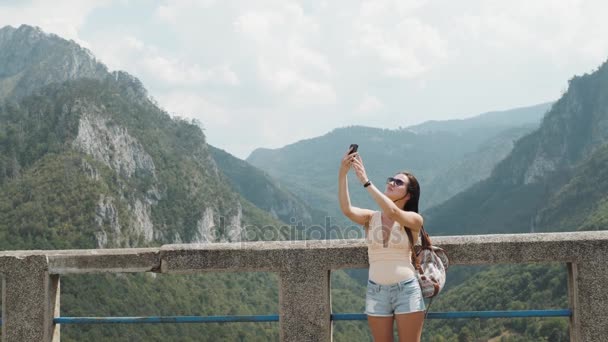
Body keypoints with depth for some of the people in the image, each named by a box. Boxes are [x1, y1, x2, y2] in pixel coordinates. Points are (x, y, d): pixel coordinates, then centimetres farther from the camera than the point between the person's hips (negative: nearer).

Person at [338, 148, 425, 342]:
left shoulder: (414, 219, -3)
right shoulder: (371, 218, 4)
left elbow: (392, 212, -25)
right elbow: (346, 209, -16)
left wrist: (365, 181, -26)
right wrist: (342, 173, -27)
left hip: (407, 290, -3)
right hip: (376, 291, 3)